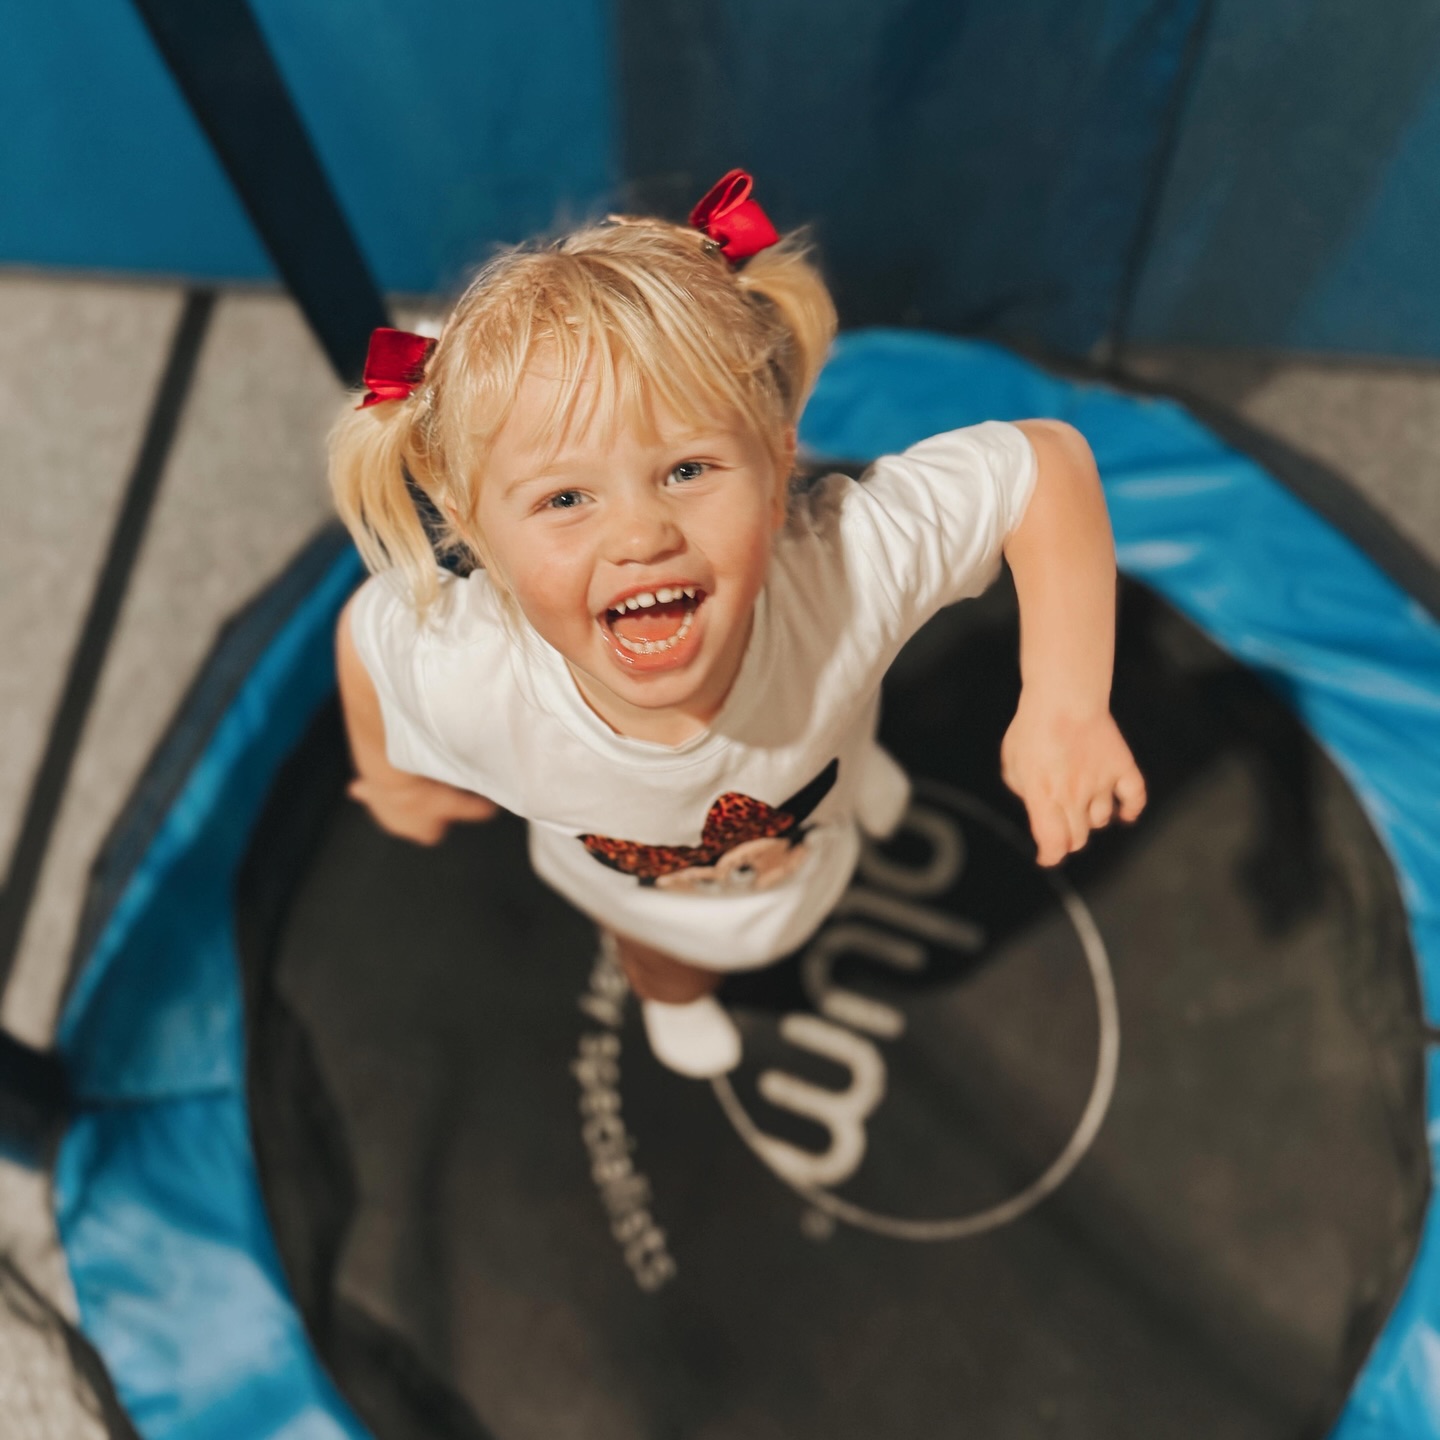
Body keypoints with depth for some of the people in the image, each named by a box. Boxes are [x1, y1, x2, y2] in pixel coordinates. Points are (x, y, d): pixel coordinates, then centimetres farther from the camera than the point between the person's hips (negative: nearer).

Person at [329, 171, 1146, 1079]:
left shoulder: (845, 565, -49)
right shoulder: (463, 682, -46)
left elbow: (1049, 461, -35)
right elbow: (367, 627, -22)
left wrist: (1067, 707, -43)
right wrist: (387, 773, -3)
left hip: (815, 835, 0)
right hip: (631, 892, 1)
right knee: (668, 964, 37)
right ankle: (673, 993, 75)